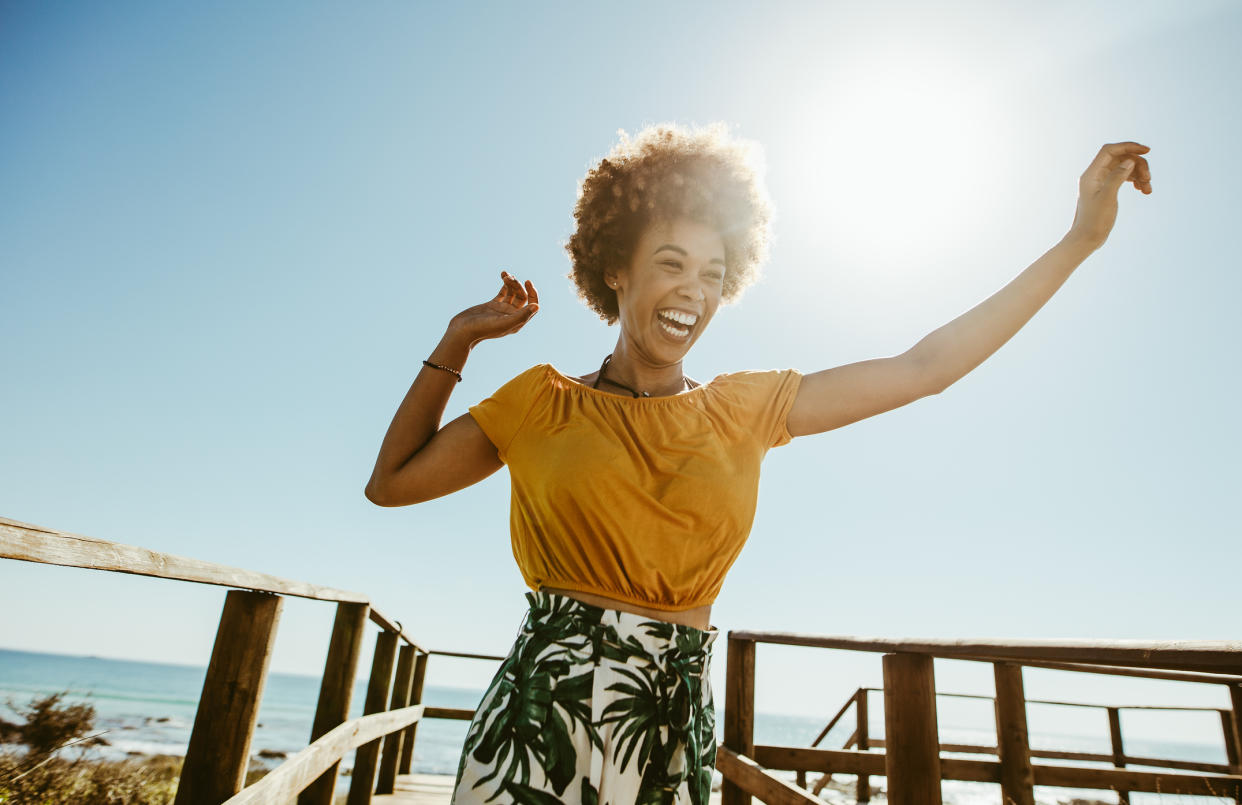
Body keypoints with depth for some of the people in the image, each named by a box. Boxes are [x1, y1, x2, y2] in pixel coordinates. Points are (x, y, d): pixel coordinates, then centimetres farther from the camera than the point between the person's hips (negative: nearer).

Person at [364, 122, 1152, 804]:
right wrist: (459, 341, 2)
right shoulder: (545, 401, 3)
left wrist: (1081, 239, 6)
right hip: (543, 715, -2)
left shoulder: (745, 410, 6)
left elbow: (926, 366, 6)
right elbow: (391, 483, 5)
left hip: (677, 732, 3)